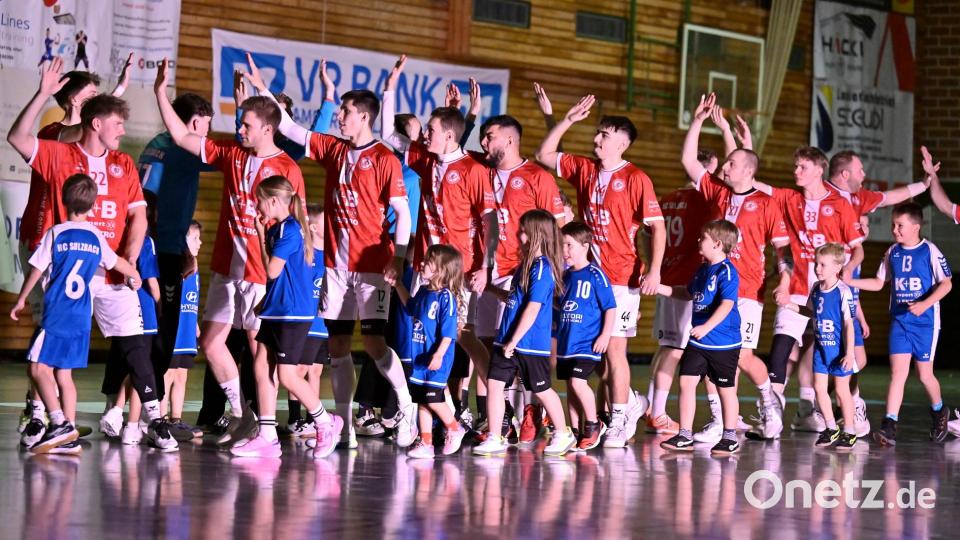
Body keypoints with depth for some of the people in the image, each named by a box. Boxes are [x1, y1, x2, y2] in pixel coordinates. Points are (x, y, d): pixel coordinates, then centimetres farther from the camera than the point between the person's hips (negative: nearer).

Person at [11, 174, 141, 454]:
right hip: (81, 318, 6)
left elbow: (36, 269, -1)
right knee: (64, 374, 10)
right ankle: (69, 438, 8)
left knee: (40, 368, -7)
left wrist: (21, 299, 12)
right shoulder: (96, 237, 10)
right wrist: (134, 276, 45)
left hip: (57, 314, -6)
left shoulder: (56, 233, -6)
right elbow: (116, 262, 25)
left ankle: (59, 423, -21)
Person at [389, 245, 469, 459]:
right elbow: (410, 307, 32)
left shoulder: (446, 297, -16)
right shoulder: (423, 291, 9)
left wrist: (439, 355, -27)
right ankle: (425, 443, 14)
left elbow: (448, 331, -20)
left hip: (437, 361, -8)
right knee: (421, 401, 9)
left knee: (433, 398, -7)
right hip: (420, 359, 8)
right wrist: (398, 285, 29)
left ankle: (454, 429, 17)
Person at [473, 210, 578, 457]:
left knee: (542, 390, 6)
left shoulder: (542, 268, -17)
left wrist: (514, 341, -20)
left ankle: (563, 434, 24)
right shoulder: (526, 265, 11)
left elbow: (532, 308, -21)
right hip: (508, 341, 8)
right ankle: (495, 439, 6)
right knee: (494, 383, 1)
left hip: (530, 344, -8)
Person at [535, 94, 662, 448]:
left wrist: (654, 270, -18)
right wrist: (568, 121, 6)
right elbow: (544, 156, 15)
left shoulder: (635, 178, -8)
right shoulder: (584, 169, 9)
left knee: (613, 348, -3)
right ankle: (631, 402, 29)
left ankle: (619, 422, 8)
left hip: (621, 277, -6)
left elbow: (657, 225, -10)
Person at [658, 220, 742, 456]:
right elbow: (689, 293, 30)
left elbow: (726, 304, -27)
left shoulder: (727, 272, -16)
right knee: (686, 382, 3)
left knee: (726, 389, 5)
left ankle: (730, 438, 16)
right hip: (697, 341, 8)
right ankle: (685, 436, 9)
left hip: (723, 342, -8)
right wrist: (660, 288, 27)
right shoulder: (703, 270, 12)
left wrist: (706, 327, -38)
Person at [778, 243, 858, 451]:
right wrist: (794, 307, 4)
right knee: (819, 387, 6)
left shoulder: (843, 292, -17)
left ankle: (849, 432, 14)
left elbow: (848, 323, -15)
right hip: (821, 348, 6)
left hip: (839, 349, -6)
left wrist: (849, 353, -15)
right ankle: (831, 428, 20)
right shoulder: (816, 289, 3)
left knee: (841, 389, 2)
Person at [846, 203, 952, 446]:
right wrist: (848, 281, 5)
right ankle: (889, 427, -14)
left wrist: (925, 303, -21)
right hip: (899, 321, 3)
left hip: (925, 322, -3)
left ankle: (939, 412, 34)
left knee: (924, 374, 5)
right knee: (898, 373, -6)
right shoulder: (892, 253, 6)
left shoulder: (929, 251, -8)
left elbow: (946, 284, -7)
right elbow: (879, 283, 15)